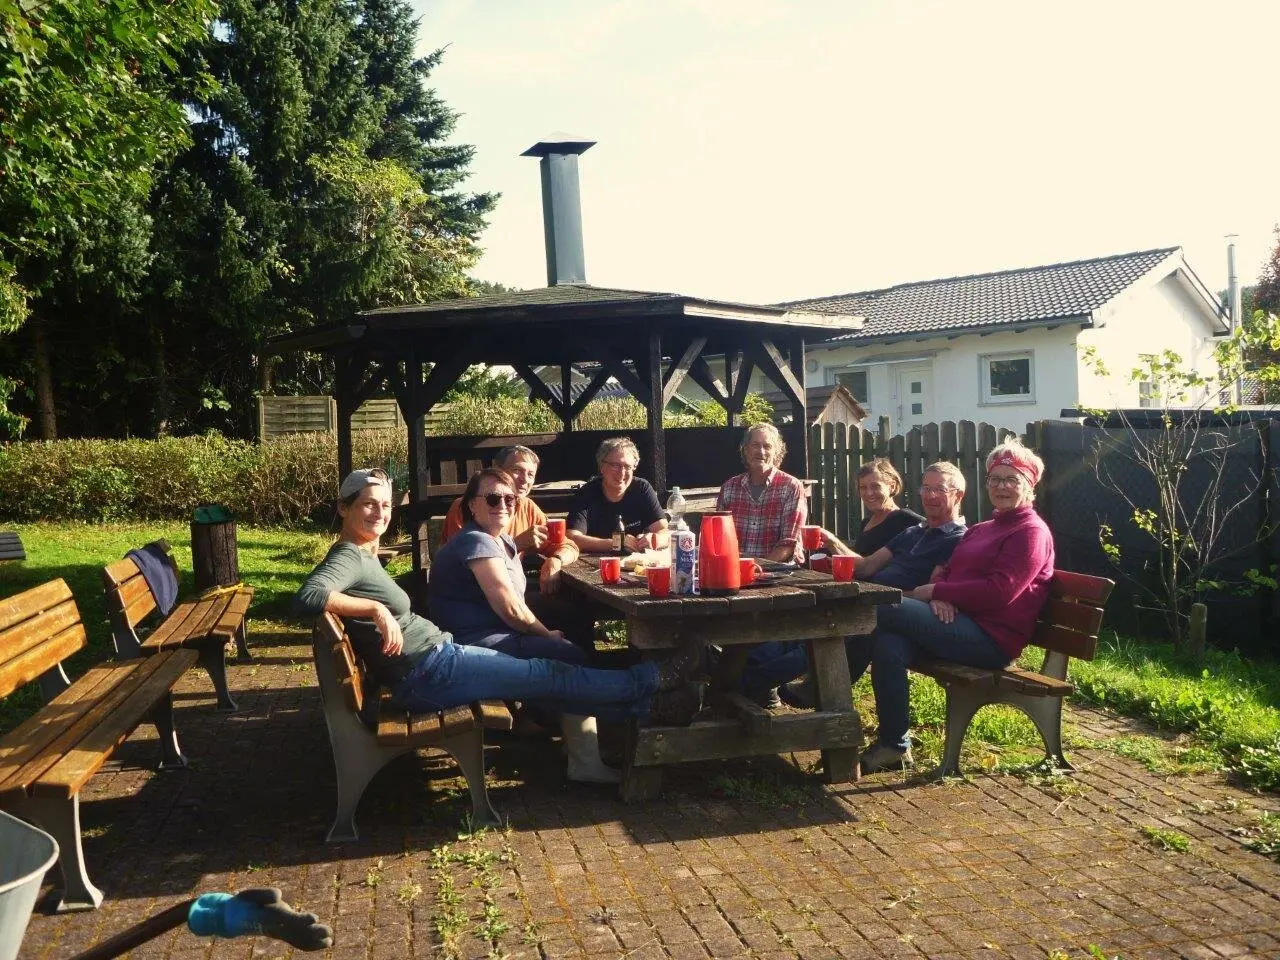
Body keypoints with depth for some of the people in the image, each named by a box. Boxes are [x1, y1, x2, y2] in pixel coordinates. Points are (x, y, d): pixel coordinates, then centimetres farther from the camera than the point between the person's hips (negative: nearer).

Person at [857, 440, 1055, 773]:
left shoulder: (1032, 532, -2)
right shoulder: (981, 529, 27)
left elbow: (999, 591, -16)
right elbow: (947, 570, 20)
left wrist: (936, 591, -11)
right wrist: (940, 595, -6)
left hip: (991, 639, -8)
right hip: (959, 624, 8)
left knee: (881, 606, -23)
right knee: (888, 645, -24)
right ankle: (894, 746, -16)